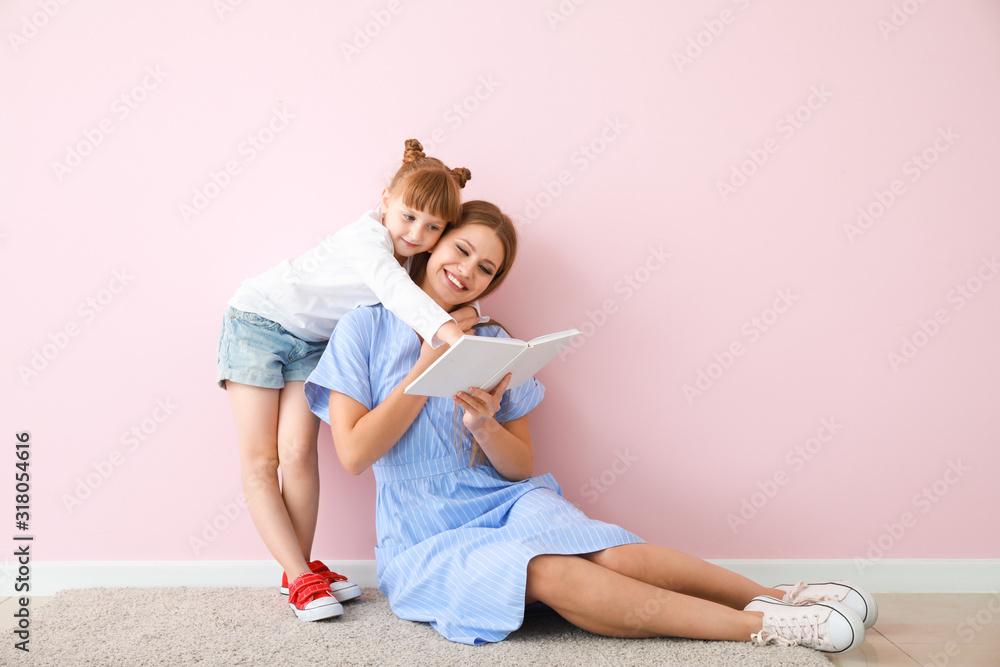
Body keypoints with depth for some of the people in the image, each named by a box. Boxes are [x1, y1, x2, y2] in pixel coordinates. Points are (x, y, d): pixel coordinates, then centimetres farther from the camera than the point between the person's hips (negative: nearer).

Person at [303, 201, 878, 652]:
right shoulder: (366, 328, 0)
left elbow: (521, 467, 6)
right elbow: (354, 453, -9)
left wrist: (485, 425, -16)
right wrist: (426, 368, -11)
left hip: (505, 503, 4)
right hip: (425, 546, -3)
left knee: (610, 554, -30)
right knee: (549, 571, -33)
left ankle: (773, 596, -25)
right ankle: (763, 627, -34)